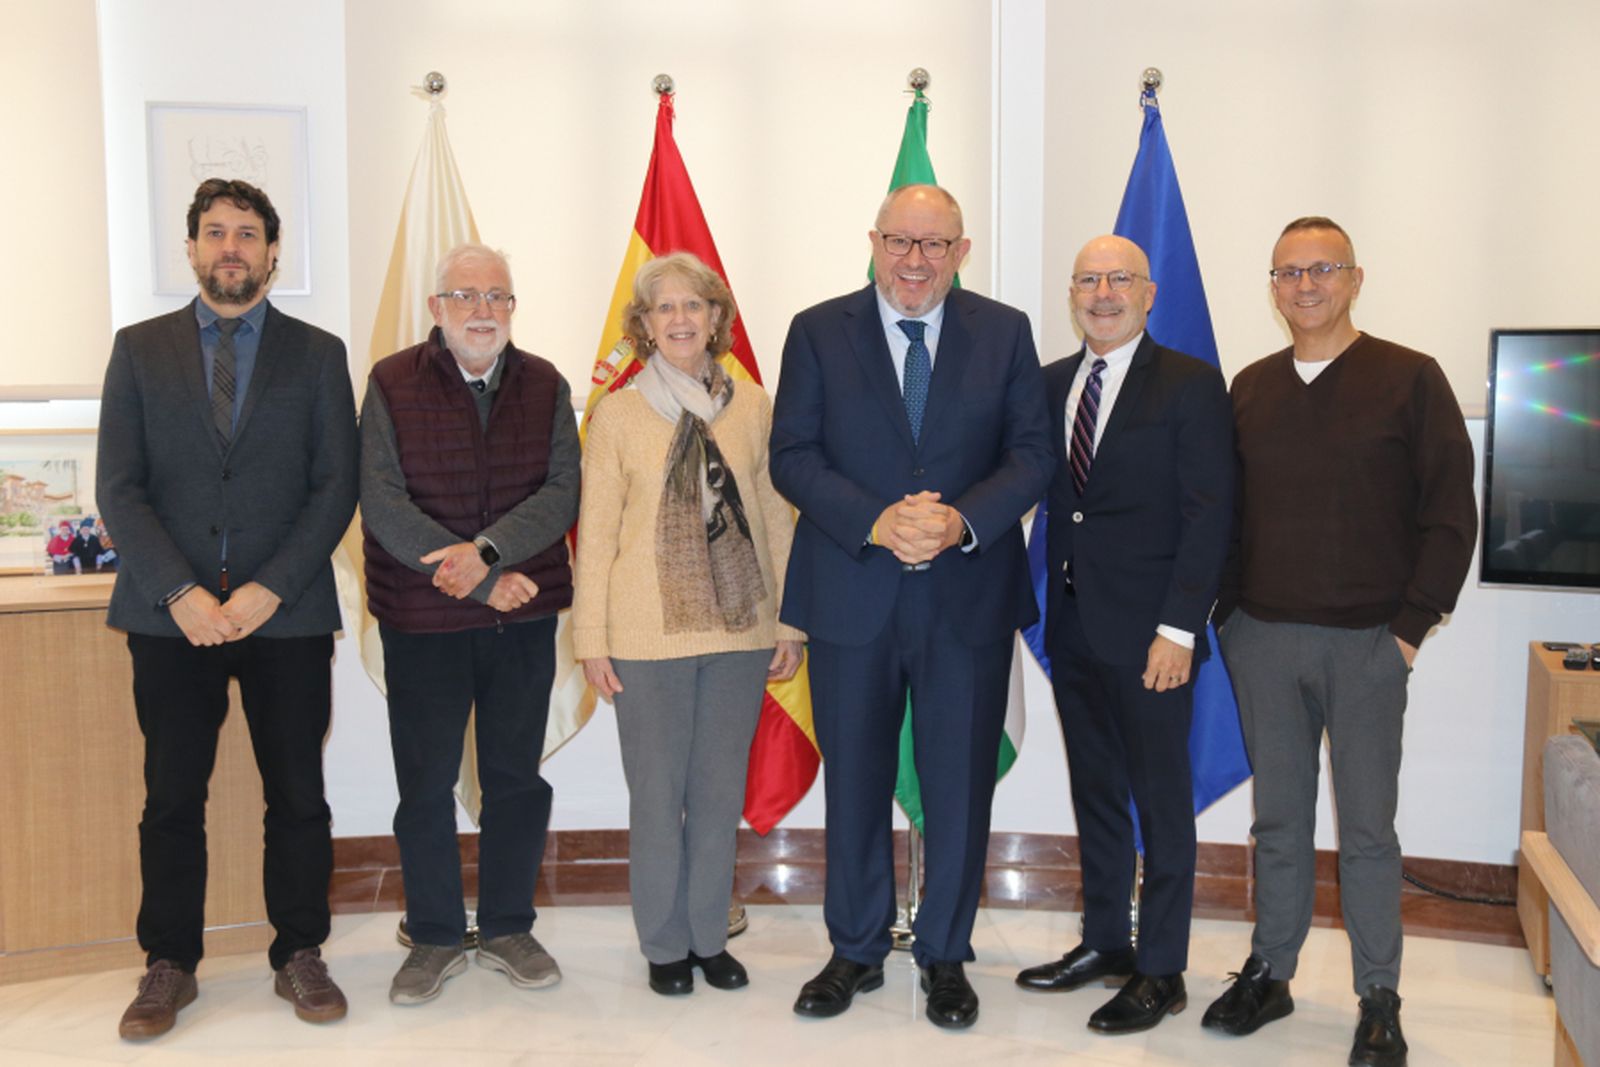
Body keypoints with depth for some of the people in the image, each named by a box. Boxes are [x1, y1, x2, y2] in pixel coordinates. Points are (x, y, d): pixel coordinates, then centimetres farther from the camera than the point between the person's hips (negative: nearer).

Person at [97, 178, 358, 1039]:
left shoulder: (317, 354, 6)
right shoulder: (140, 348, 8)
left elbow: (336, 487, 0)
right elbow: (119, 489, 1)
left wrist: (267, 590, -11)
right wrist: (180, 593, -11)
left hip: (287, 615, 0)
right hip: (171, 615, 1)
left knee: (298, 797, 6)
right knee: (171, 800, 7)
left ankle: (299, 957, 20)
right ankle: (169, 965, 22)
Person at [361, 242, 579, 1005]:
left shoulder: (545, 388, 4)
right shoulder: (391, 385, -3)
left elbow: (562, 490, -6)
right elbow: (383, 504, -12)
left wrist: (486, 551, -23)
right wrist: (483, 584, -17)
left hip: (524, 619, 2)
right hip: (421, 623, -2)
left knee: (516, 777, 10)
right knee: (425, 784, 6)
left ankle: (508, 930, 26)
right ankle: (434, 938, 22)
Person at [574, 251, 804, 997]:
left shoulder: (753, 407, 3)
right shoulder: (618, 414, 0)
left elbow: (775, 518, 5)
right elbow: (596, 532, 1)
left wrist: (791, 622, 3)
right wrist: (591, 639, -2)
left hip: (740, 628, 2)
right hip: (649, 634, -1)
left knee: (721, 792, 12)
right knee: (657, 795, 7)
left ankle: (710, 937, 28)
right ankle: (665, 943, 24)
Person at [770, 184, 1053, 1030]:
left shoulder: (1004, 333, 5)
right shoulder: (818, 332, 3)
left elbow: (1032, 454, -1)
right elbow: (792, 456, -4)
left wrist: (962, 521, -19)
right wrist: (876, 523, -19)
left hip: (969, 598, 0)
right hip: (852, 597, 0)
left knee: (960, 785, 8)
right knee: (854, 782, 11)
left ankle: (945, 955, 26)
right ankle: (856, 951, 29)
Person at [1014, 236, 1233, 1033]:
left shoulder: (1190, 385, -6)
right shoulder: (1052, 385, 11)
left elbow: (1208, 514, -11)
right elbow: (1051, 496, 7)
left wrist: (1179, 628, -16)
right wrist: (1053, 606, -3)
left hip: (1149, 634, -5)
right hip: (1073, 628, 6)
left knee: (1161, 801, 5)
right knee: (1094, 794, 16)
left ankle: (1160, 972, 17)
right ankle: (1105, 943, 30)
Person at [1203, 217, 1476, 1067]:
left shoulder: (1409, 379, -2)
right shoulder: (1250, 389, 9)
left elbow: (1450, 514, -3)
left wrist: (1412, 624, -7)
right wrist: (1230, 612, 4)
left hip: (1367, 643, -3)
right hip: (1262, 638, 3)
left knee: (1367, 826, 3)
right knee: (1277, 818, 11)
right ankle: (1269, 974, 22)